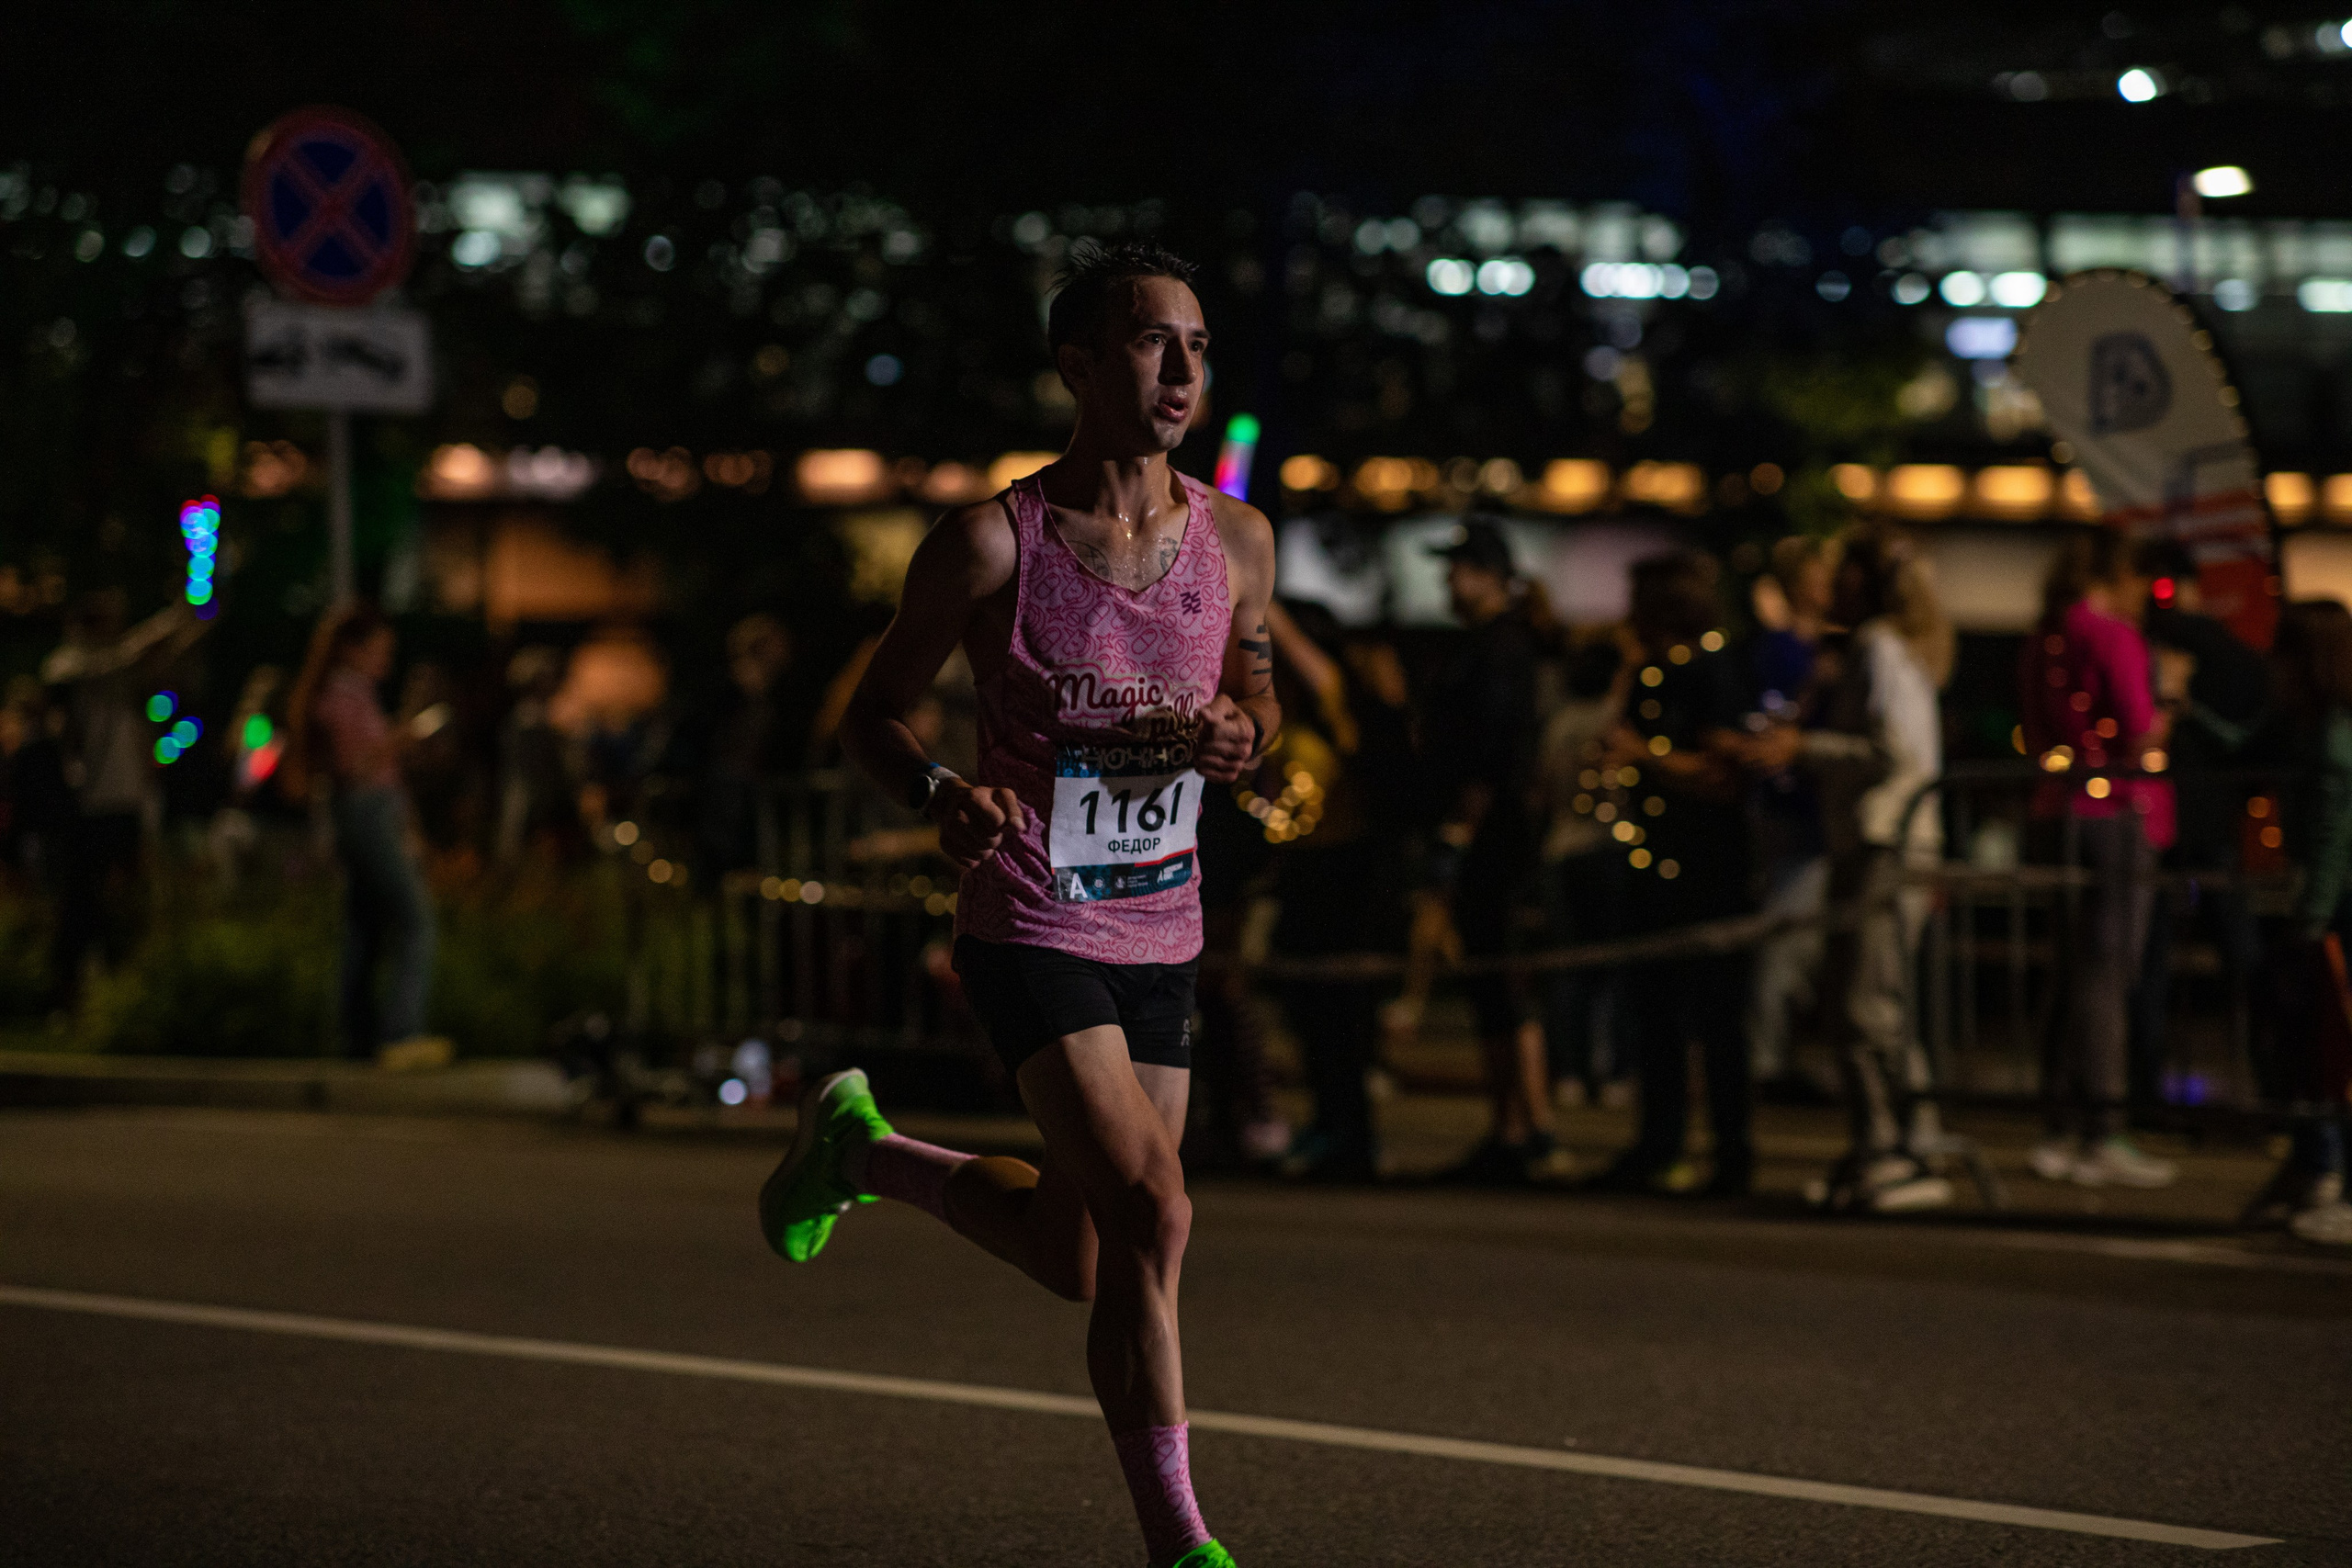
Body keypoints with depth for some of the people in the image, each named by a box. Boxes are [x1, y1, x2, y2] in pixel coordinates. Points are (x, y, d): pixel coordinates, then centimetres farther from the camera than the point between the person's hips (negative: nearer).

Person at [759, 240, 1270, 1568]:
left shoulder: (1236, 542, 2)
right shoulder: (994, 543, -11)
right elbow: (876, 712, -1)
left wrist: (1242, 735, -8)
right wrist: (944, 791, -22)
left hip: (1163, 936, 6)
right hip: (1031, 927, -6)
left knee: (1082, 1264, 13)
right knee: (1150, 1212, -20)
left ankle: (863, 1151, 40)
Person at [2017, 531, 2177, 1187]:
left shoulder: (2040, 641, 12)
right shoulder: (2114, 636, -11)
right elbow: (2140, 735, -16)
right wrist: (2165, 710, 3)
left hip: (2058, 813, 8)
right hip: (2117, 815, -8)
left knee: (2076, 977, 13)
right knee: (2106, 977, -5)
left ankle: (2062, 1132, 14)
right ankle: (2102, 1137, -5)